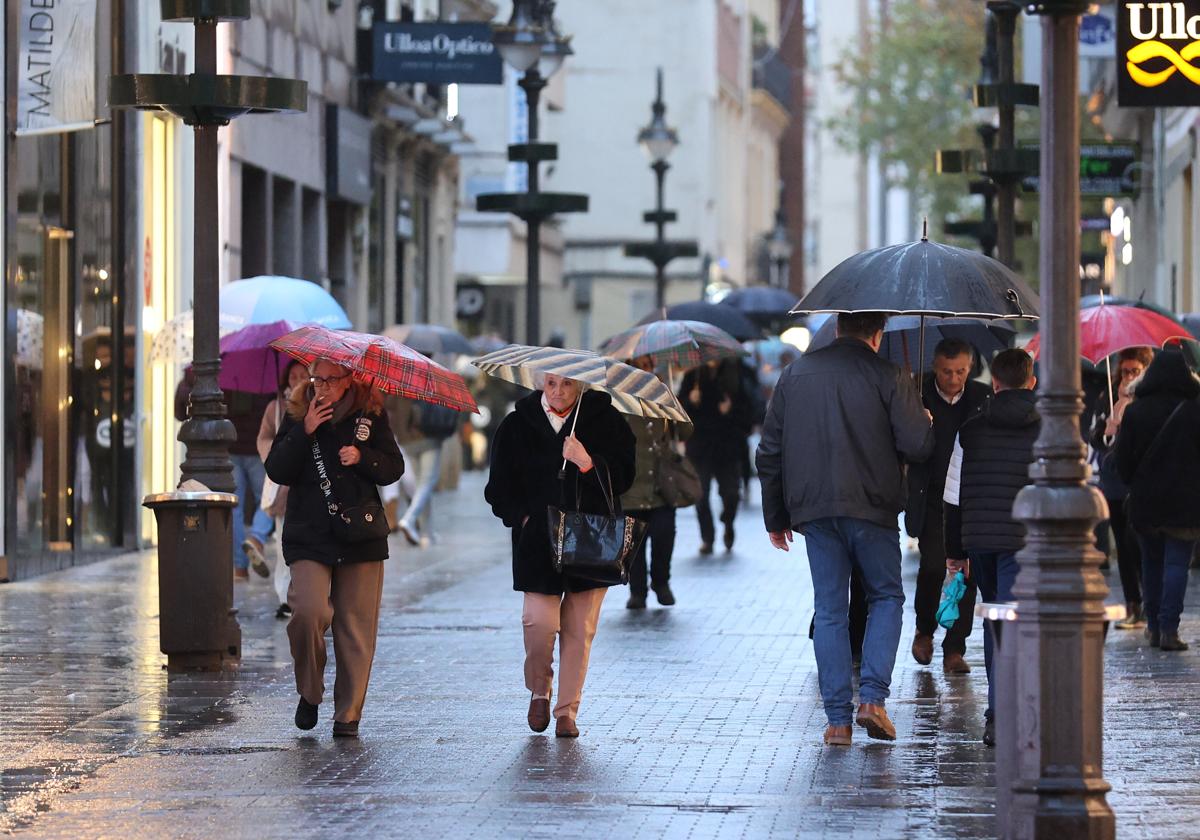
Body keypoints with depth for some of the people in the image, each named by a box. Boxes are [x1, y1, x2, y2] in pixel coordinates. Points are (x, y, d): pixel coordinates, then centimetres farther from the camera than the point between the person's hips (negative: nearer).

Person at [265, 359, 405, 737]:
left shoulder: (370, 414, 6)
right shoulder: (298, 414, 5)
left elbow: (394, 468, 8)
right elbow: (277, 471, -1)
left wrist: (362, 458, -10)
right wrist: (305, 432, -12)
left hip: (361, 536, 1)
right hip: (309, 536, -1)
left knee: (356, 627, 0)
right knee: (309, 611, -20)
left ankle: (348, 715, 10)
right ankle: (309, 692, 4)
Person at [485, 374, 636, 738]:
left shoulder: (604, 419, 2)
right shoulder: (519, 424, 4)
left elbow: (623, 477, -3)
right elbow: (499, 489, 9)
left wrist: (588, 463, -19)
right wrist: (523, 517, -5)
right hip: (538, 542, 0)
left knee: (579, 630, 2)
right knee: (540, 622, -11)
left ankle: (567, 711, 13)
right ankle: (539, 690, 17)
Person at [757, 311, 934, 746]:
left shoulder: (795, 374, 9)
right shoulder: (888, 377, -4)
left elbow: (769, 452, 10)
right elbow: (918, 445, -9)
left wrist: (775, 517, 17)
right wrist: (925, 421, 14)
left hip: (813, 510, 3)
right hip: (872, 509, -3)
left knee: (830, 609, 7)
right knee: (887, 597, 14)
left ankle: (838, 718, 3)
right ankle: (872, 696, -3)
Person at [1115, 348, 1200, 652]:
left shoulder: (1134, 412, -2)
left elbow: (1123, 458, 1)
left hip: (1144, 500, 2)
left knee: (1151, 562, 15)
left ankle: (1154, 626, 18)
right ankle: (1169, 629, -11)